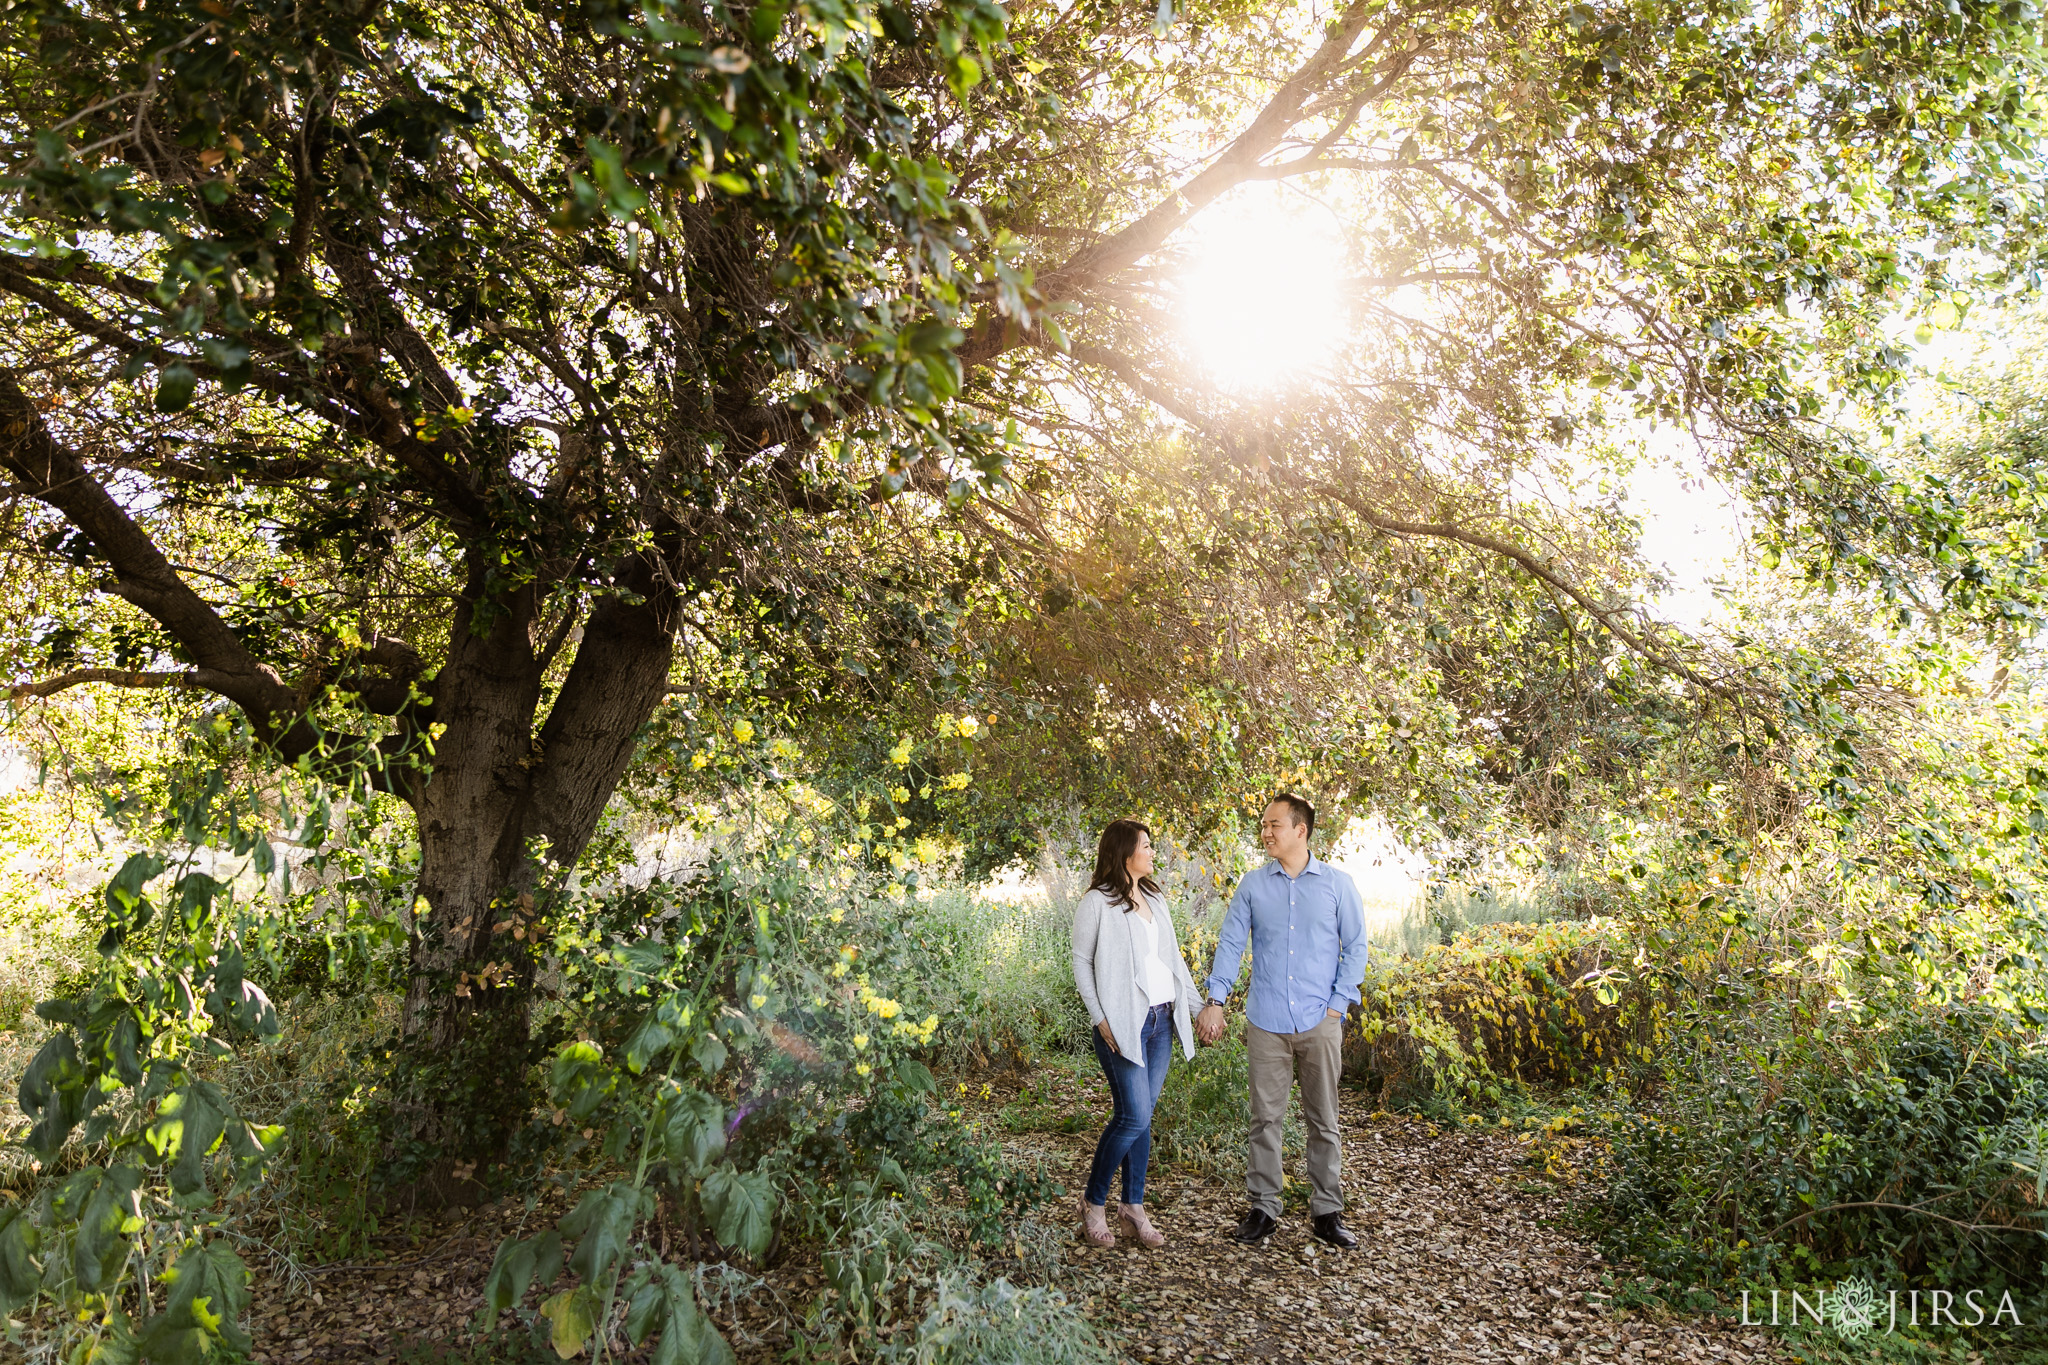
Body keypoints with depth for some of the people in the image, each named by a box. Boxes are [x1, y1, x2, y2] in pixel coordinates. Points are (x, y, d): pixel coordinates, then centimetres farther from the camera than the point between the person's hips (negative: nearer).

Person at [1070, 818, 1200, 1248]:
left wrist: (1199, 1007, 13)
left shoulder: (1155, 898, 13)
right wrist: (1099, 1019, -11)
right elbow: (1081, 963, -5)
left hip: (1161, 1021, 6)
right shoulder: (1097, 903, -8)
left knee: (1142, 1117, 10)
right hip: (1123, 1025, -6)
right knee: (1134, 1117, -8)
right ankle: (1094, 1202, 12)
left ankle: (1134, 1207, 23)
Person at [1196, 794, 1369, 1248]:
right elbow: (1230, 943, 3)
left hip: (1320, 1022, 0)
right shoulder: (1252, 885, 3)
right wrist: (1215, 1001, -4)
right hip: (1266, 1022, 1)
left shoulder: (1337, 884, 1)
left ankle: (1327, 1212, 22)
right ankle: (1263, 1207, 19)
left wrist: (1339, 1003, -2)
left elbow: (1356, 946, 5)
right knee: (1265, 1118, 6)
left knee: (1323, 1120, 9)